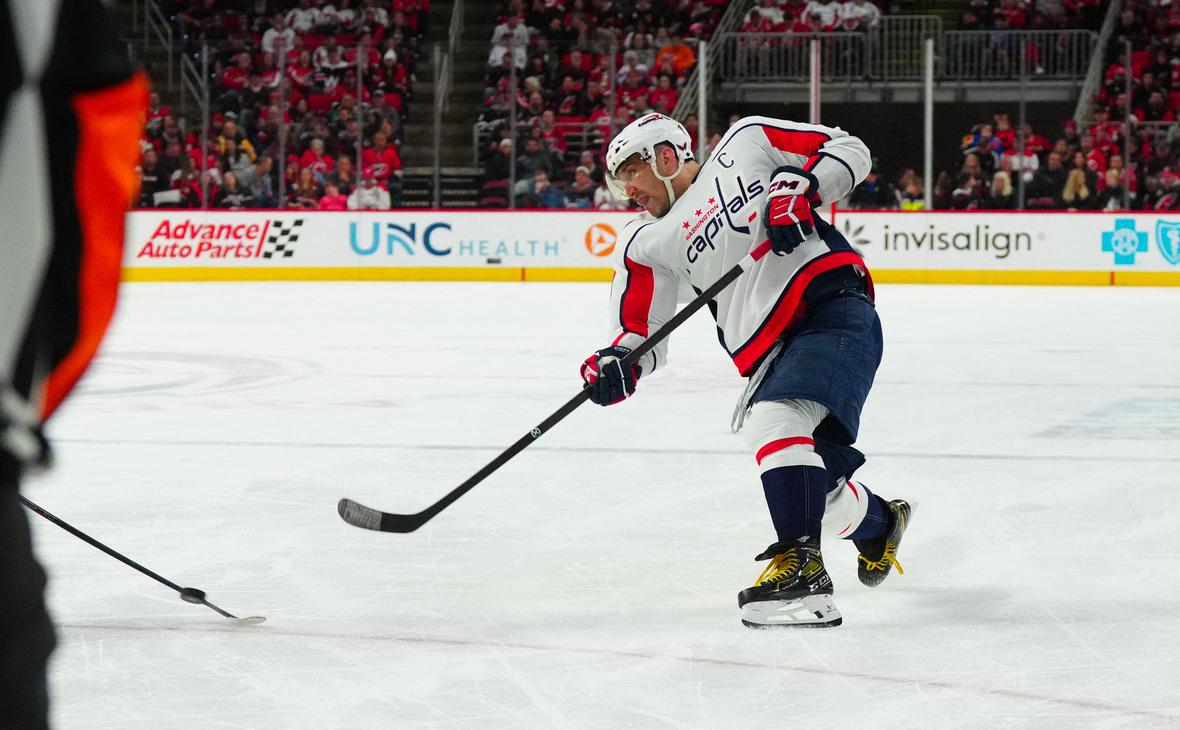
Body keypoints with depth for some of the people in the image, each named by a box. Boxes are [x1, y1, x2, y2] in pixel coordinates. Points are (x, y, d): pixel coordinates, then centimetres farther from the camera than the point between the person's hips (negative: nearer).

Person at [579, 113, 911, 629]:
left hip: (834, 310, -6)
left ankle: (800, 568, -34)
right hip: (770, 360, 6)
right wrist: (617, 363, -12)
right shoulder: (647, 244, 16)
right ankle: (879, 524, 42)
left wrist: (798, 188, -11)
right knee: (814, 489, 8)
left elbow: (849, 150, 6)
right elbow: (642, 334, 10)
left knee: (775, 421, -29)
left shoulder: (745, 143, 7)